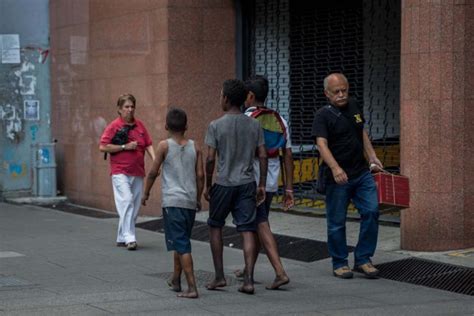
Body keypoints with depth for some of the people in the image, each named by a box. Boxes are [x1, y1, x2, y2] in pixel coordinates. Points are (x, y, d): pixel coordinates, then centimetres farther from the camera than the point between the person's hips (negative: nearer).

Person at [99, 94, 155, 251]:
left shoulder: (139, 125, 11)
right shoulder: (114, 126, -4)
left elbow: (148, 144, 14)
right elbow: (103, 147, -9)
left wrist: (154, 159, -3)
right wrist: (125, 147, -14)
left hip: (138, 173, 6)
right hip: (120, 172, -6)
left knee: (135, 207, 7)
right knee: (127, 202, -18)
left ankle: (121, 238, 18)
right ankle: (129, 238, -20)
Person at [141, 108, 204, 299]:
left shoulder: (165, 146, -3)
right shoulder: (194, 147, 7)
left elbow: (153, 172, -1)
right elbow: (200, 176, 5)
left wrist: (146, 193, 13)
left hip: (172, 201, -5)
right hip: (190, 201, 5)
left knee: (181, 245, -6)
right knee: (181, 242, 20)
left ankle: (192, 287, -14)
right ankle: (175, 280, 33)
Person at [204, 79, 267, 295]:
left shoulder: (216, 126, -7)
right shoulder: (254, 125, 3)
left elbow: (210, 158, -9)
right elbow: (263, 157, 1)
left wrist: (207, 185, 2)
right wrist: (262, 185, 9)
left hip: (224, 184, -2)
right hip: (247, 184, 2)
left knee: (215, 226, 15)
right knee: (247, 230, 1)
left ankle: (219, 276, 15)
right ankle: (248, 279, -7)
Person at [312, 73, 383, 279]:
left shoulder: (353, 107, 10)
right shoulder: (323, 116, -10)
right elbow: (322, 144, -23)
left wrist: (372, 157, 18)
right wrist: (335, 168, -38)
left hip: (362, 173, 5)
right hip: (337, 177, -5)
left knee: (371, 211, -4)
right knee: (337, 222, 2)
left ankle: (362, 259, 6)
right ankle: (339, 263, 16)